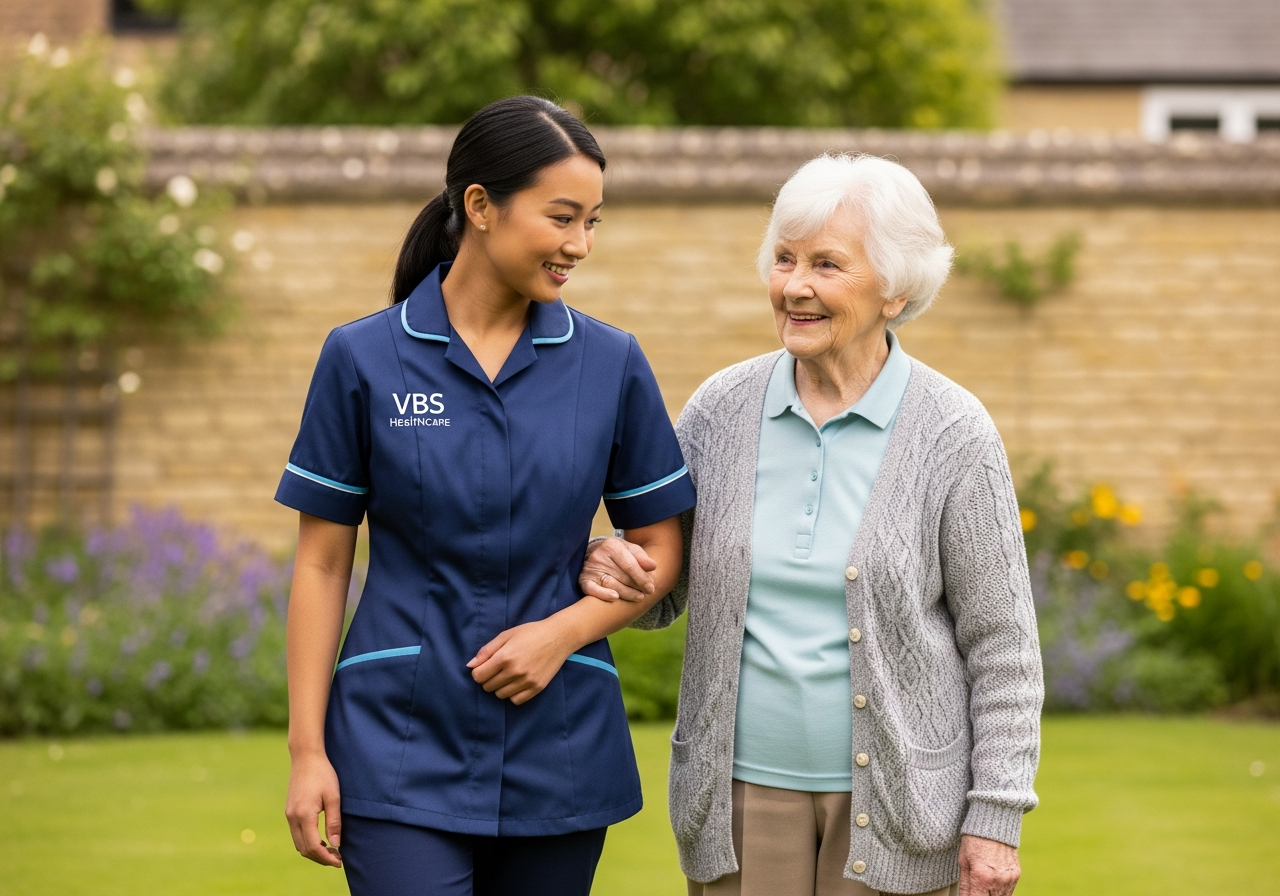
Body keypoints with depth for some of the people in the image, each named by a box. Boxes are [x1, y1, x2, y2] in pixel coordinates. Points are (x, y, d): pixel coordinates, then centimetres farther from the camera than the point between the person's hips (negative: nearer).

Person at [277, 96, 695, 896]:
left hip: (559, 755, 2)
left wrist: (565, 629, -11)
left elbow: (662, 550, 7)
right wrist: (307, 750, -3)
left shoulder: (611, 364, 2)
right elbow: (322, 565, 1)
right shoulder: (364, 359, -3)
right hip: (404, 749, -2)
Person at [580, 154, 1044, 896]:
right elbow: (662, 592, 11)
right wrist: (610, 569, -12)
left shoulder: (953, 435, -8)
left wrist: (997, 817, -8)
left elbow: (1000, 645, -4)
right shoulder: (722, 411, 1)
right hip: (744, 792, 3)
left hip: (893, 802, -3)